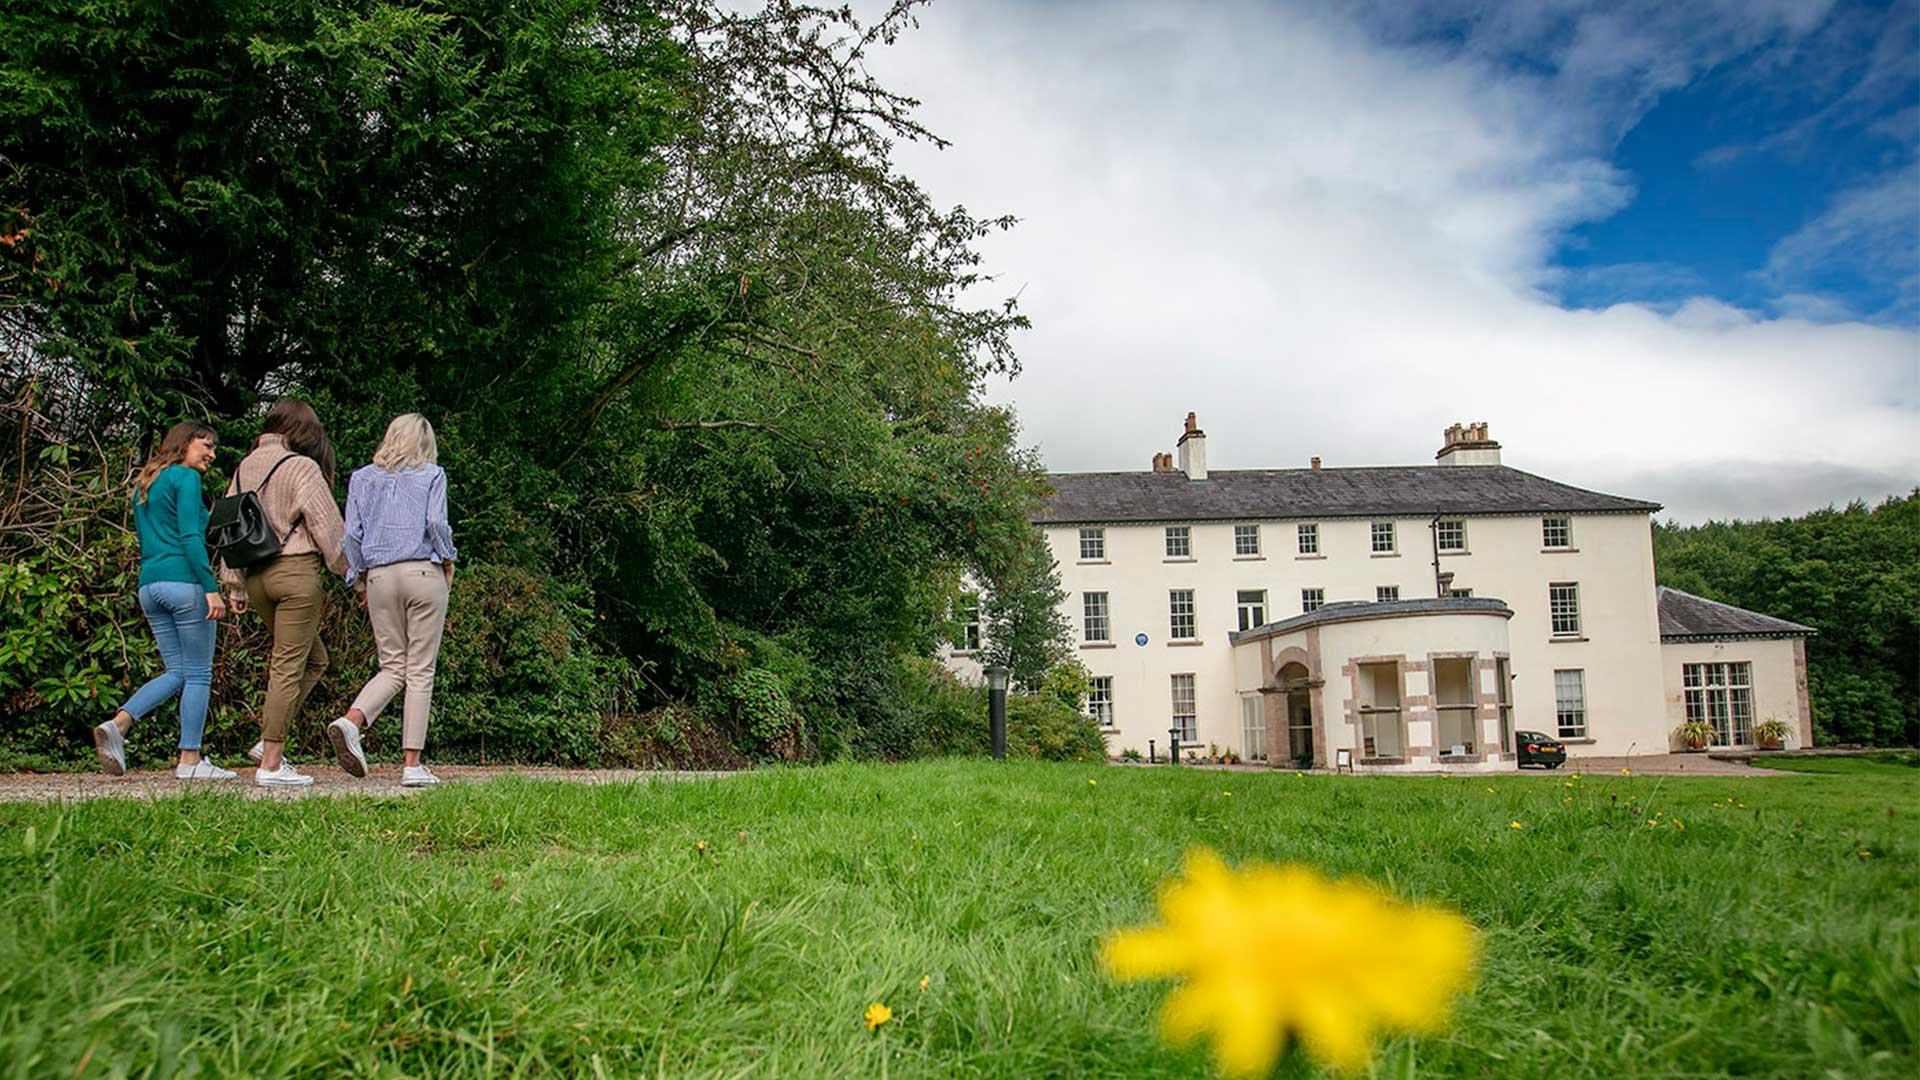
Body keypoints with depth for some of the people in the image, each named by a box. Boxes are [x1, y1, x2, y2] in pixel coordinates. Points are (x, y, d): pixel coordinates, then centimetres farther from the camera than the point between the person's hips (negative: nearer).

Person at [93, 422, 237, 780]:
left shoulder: (144, 484, 22)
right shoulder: (185, 478, -4)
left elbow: (146, 540, 22)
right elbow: (190, 537, -14)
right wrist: (211, 587, -18)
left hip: (149, 585, 8)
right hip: (184, 582, -8)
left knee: (176, 671, 12)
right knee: (198, 674, -1)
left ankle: (117, 724, -5)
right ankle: (190, 760, 1)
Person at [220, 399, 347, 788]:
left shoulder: (245, 467, 12)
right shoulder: (302, 467, -8)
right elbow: (328, 526, -8)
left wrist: (234, 585, 18)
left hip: (256, 575, 7)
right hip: (296, 570, -7)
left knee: (314, 660, 18)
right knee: (289, 667, -2)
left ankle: (270, 741, 11)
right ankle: (271, 763, 0)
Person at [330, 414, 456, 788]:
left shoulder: (362, 478, 13)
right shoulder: (432, 475, 4)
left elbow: (351, 534, 7)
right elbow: (436, 523, -9)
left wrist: (359, 580, 14)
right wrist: (448, 561, 6)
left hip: (379, 577, 3)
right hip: (424, 573, -3)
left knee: (392, 667, 11)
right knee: (420, 671, 0)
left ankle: (351, 720, -16)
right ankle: (412, 764, -1)